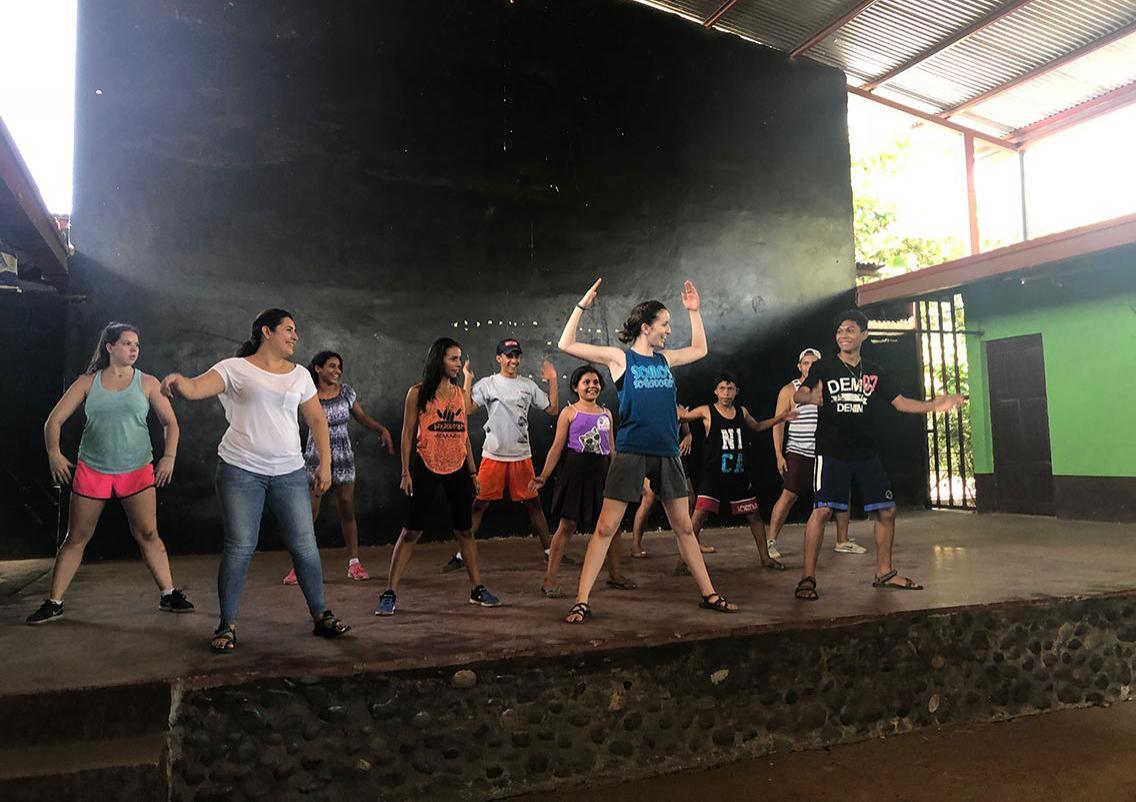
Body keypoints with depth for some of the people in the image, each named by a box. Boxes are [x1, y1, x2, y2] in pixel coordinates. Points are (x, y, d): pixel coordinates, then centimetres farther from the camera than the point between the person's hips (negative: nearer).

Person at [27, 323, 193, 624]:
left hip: (137, 471, -1)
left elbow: (170, 422, 4)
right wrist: (54, 453, -9)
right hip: (91, 470, 1)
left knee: (148, 534, -4)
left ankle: (168, 596, 5)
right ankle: (54, 602, 18)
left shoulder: (147, 383, 4)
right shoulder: (87, 382, 4)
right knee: (76, 538, 6)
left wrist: (169, 457, -8)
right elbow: (54, 420, 5)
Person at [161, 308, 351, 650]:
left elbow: (317, 420, 14)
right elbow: (195, 388, -15)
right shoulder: (236, 368, 0)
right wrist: (178, 380, -38)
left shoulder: (300, 375, 12)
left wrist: (325, 463, 7)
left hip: (290, 473, 4)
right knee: (240, 548, -2)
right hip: (241, 471, -3)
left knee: (305, 546, 5)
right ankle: (227, 625, 15)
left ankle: (320, 615, 19)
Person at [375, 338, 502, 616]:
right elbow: (407, 434, -2)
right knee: (411, 531, -2)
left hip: (458, 469, 4)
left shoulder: (460, 393, 10)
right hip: (426, 468, -4)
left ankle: (477, 589, 20)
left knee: (465, 530, 10)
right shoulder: (418, 393, -2)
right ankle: (390, 594, 6)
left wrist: (473, 470, 11)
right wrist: (406, 472, -7)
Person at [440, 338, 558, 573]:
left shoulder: (528, 385, 8)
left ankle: (549, 551, 20)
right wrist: (468, 379, -15)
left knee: (533, 503, 9)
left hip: (522, 456, 2)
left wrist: (552, 380, 2)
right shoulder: (487, 384, 0)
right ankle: (461, 555, 9)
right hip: (493, 455, -2)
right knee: (479, 504, 1)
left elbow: (553, 410, 7)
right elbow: (468, 408, -13)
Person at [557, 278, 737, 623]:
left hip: (667, 454, 5)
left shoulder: (665, 359, 13)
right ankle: (582, 601, 4)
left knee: (684, 527, 14)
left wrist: (695, 312, 26)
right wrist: (582, 306, -9)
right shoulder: (619, 357, -2)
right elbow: (567, 345, -6)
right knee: (606, 528, -3)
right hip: (630, 452, -5)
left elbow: (700, 350, 31)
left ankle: (709, 594, 26)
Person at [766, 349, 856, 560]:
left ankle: (842, 541, 21)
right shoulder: (789, 390, 0)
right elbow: (778, 424, -2)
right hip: (799, 454, -4)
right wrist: (779, 455, -8)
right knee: (788, 496, -11)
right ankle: (771, 541, -4)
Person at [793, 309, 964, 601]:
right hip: (832, 453, -5)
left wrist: (934, 405, -7)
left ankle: (884, 573, 25)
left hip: (866, 454, 5)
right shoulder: (824, 368, 0)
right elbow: (798, 395, -14)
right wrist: (809, 396, -39)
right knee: (822, 510, -16)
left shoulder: (874, 373, 13)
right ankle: (807, 578, -10)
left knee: (887, 510, 8)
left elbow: (901, 402, 10)